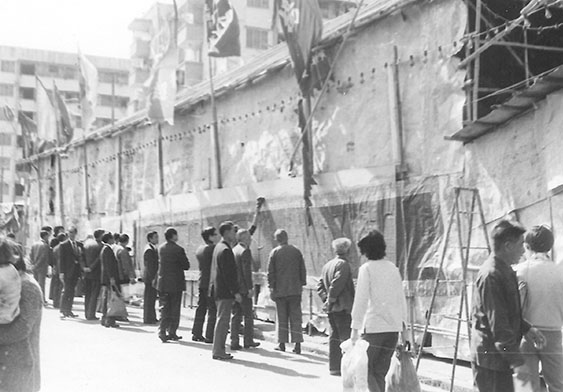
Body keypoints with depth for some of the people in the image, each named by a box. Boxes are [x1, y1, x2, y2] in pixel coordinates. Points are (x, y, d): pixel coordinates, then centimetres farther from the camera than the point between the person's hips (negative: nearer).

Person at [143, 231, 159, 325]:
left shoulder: (153, 249, 16)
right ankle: (148, 319, 0)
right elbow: (149, 266, -21)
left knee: (152, 298, 15)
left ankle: (151, 317, 23)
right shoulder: (149, 250, -16)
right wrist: (153, 278, -23)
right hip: (150, 278, -10)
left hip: (153, 278, 10)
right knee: (149, 298, -5)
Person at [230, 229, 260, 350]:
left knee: (236, 315, 9)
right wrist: (250, 288, -16)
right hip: (243, 288, -7)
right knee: (248, 315, 4)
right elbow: (246, 270, -19)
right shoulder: (245, 251, -13)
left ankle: (234, 342, 8)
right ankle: (248, 341, 9)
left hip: (234, 288, 7)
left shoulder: (233, 250, 12)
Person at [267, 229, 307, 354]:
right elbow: (303, 270, 6)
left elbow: (271, 272, -4)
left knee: (281, 317, 8)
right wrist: (302, 284, 14)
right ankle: (297, 344, 0)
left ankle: (282, 344, 12)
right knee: (295, 317, 4)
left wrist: (271, 287, 2)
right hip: (295, 290, 2)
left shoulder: (274, 252, -4)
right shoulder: (296, 251, 3)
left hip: (280, 290, -1)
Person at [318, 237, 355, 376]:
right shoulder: (343, 264, -11)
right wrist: (330, 300, -13)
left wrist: (326, 298, 5)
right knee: (346, 337, -6)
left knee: (334, 336, 12)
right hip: (343, 307, -8)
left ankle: (334, 367, 14)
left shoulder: (327, 265, 15)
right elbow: (336, 285, -21)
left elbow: (320, 285, 14)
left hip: (332, 308, 8)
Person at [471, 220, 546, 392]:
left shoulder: (504, 271, 13)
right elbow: (497, 323, -23)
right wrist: (516, 360, -20)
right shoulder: (491, 275, -21)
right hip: (490, 358, -10)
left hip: (500, 355, 10)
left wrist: (526, 328, 12)